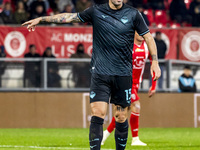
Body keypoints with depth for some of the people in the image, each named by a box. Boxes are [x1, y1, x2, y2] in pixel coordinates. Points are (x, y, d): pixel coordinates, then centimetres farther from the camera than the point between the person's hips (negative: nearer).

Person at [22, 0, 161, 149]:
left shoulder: (133, 14, 3)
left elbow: (148, 37, 9)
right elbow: (69, 17, 10)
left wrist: (155, 62, 1)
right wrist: (41, 19, 10)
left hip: (123, 75, 0)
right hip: (100, 73, 0)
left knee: (121, 118, 4)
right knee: (97, 114, -11)